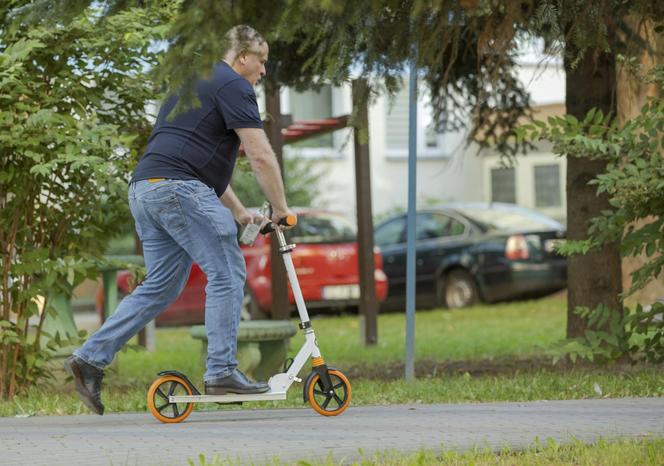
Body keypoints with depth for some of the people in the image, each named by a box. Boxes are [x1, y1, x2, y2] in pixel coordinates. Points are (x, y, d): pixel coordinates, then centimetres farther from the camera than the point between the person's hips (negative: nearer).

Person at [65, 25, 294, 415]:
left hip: (145, 189, 9)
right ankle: (222, 371, -6)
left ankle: (91, 358, 7)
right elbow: (260, 156, -8)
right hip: (178, 188, -9)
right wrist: (281, 209, 3)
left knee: (161, 287, 12)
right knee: (227, 273, -3)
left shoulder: (194, 83, 28)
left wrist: (238, 211, 34)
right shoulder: (233, 87, -2)